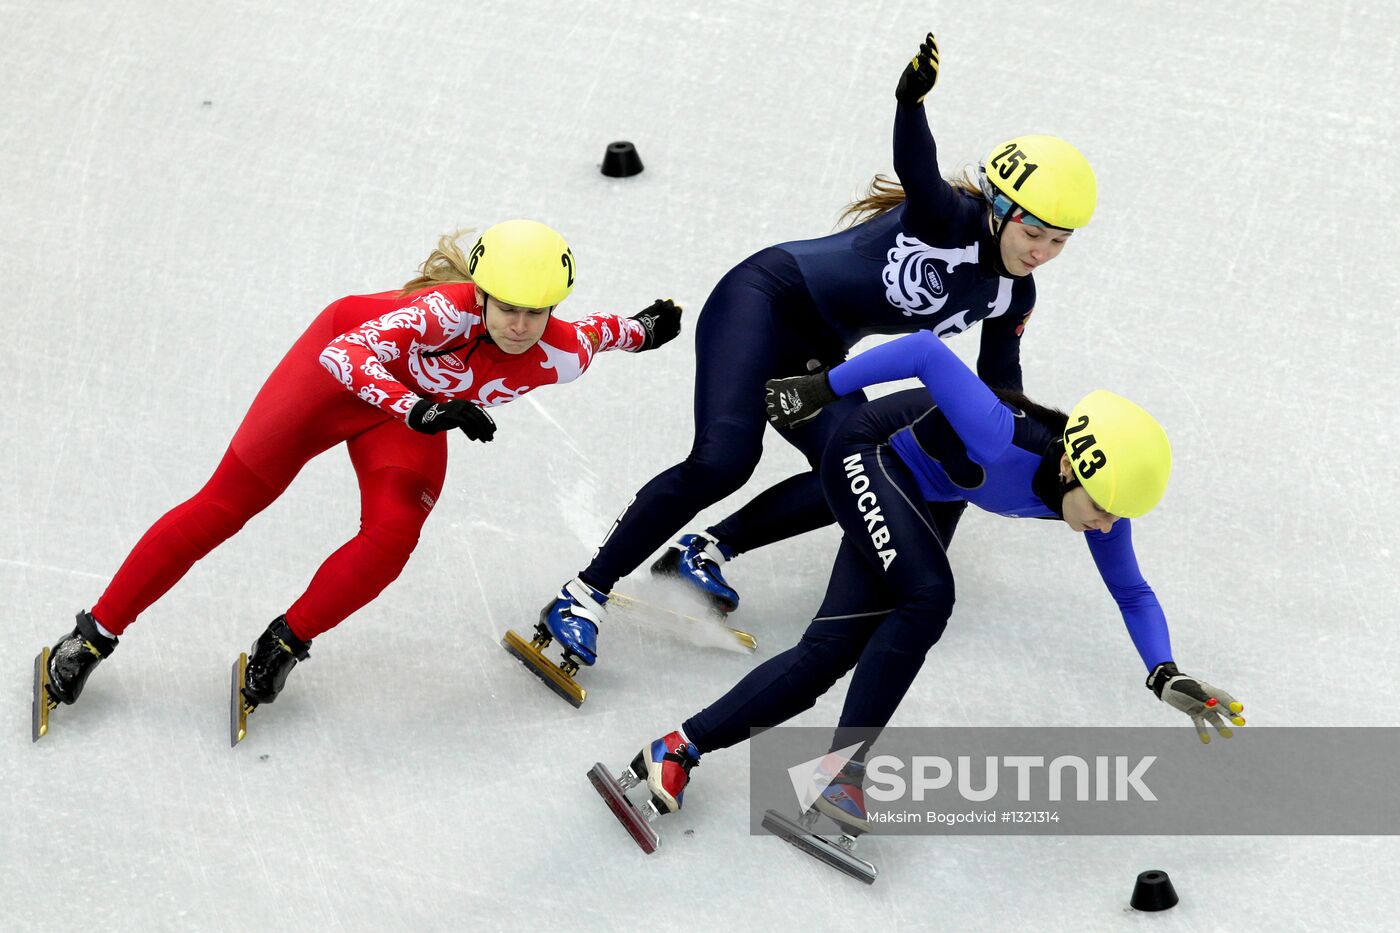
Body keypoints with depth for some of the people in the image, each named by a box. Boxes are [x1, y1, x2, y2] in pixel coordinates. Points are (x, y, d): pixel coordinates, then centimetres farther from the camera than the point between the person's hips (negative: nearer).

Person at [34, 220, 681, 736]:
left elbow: (590, 331, -2)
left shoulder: (560, 358, -26)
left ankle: (285, 644, 4)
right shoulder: (451, 309, -40)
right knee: (225, 505, -2)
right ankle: (96, 633, 10)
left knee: (392, 537, -21)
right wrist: (421, 412, -58)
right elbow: (345, 355, -47)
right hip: (343, 372, -4)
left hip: (412, 410, 4)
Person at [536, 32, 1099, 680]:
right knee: (722, 461, -26)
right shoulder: (949, 219, -20)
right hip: (764, 301, -8)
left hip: (816, 358, 8)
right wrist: (912, 100, -61)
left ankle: (705, 552, 2)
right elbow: (916, 171, -42)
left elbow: (997, 386, 18)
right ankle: (584, 595, -18)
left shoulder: (1012, 296, 3)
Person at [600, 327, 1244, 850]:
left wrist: (1164, 677, -20)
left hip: (916, 500, 7)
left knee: (830, 651, -7)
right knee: (929, 595, -30)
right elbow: (927, 352, -35)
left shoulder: (1102, 492, -18)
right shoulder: (1003, 441, -39)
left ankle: (678, 749, -5)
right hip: (868, 455, -7)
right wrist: (823, 388, -28)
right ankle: (843, 764, -22)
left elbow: (1132, 593, -6)